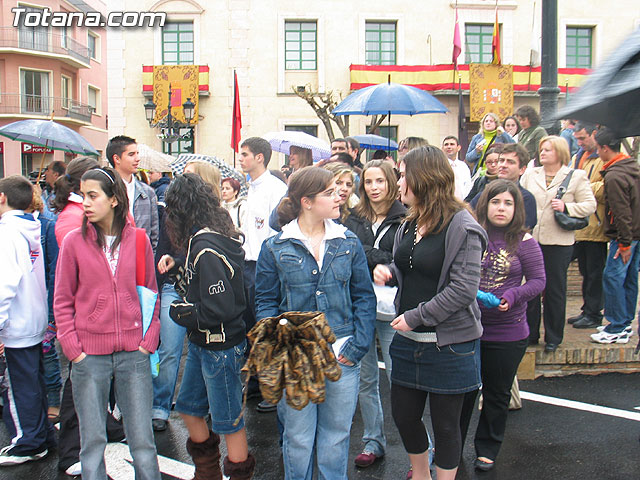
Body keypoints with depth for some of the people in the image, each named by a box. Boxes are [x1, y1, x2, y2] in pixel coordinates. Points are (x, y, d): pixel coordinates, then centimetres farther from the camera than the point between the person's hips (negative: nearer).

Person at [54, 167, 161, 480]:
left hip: (133, 354, 1)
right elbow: (62, 302, 3)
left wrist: (149, 341, 0)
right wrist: (73, 348, -5)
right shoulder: (74, 242, -1)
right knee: (92, 442, 10)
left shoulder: (139, 240, 2)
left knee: (142, 441, 7)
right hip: (89, 358, 0)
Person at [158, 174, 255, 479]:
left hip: (220, 347, -10)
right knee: (188, 407, 23)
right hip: (202, 342, 10)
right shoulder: (203, 239, 3)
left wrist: (180, 312, -14)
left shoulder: (206, 246, -26)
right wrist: (177, 267, 13)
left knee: (228, 421, 7)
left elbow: (219, 309, -28)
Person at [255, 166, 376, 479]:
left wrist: (357, 346, -5)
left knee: (337, 436, 15)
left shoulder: (349, 244, 4)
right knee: (298, 439, 12)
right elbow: (265, 303, 0)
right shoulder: (275, 249, -2)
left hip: (343, 360, 2)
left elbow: (365, 298, 5)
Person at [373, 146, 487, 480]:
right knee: (404, 415, 17)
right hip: (407, 339, 7)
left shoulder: (462, 226, -15)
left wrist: (417, 317, -18)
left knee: (445, 424, 9)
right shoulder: (409, 225, 8)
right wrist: (389, 273, -1)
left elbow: (463, 289, -21)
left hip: (449, 343, -7)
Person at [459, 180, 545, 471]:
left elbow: (538, 281, -4)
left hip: (508, 334, 0)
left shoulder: (523, 242, -5)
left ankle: (487, 448, 35)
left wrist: (513, 296, -19)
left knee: (497, 395, 16)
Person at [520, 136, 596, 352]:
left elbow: (590, 205, 0)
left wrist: (566, 207, -16)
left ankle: (553, 338, 19)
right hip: (530, 239, 3)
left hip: (559, 242, -3)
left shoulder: (577, 177, 2)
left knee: (555, 290, 6)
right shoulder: (529, 175, 11)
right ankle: (530, 334, 21)